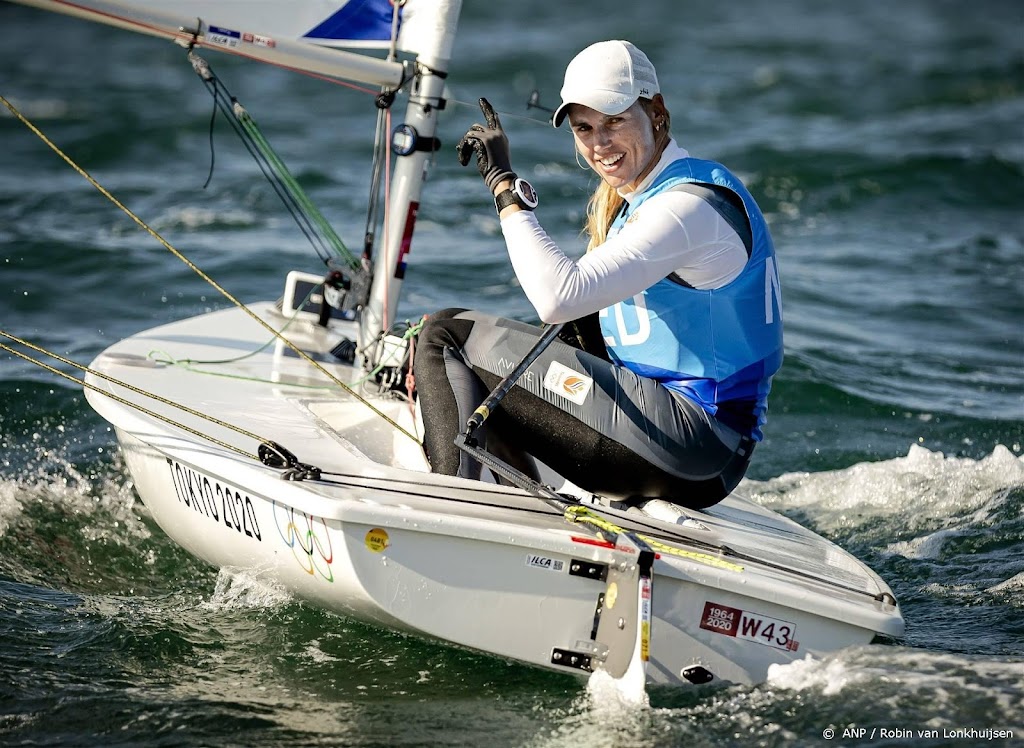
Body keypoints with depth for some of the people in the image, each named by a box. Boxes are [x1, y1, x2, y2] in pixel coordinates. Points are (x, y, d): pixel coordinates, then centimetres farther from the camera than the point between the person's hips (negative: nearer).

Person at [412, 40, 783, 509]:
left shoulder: (692, 205, -17)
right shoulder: (638, 197, 15)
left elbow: (559, 298, -28)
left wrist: (505, 185, -20)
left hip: (692, 442, -10)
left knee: (447, 335, -9)